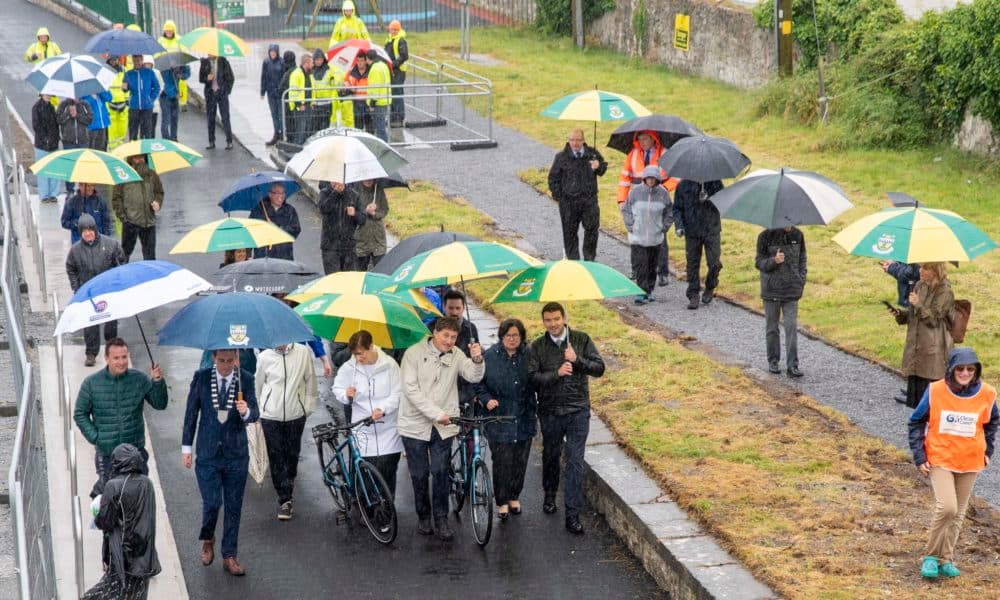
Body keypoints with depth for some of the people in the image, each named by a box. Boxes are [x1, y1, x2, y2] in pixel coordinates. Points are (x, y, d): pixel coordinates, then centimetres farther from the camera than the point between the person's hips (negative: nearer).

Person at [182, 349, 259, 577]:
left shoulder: (245, 379, -5)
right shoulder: (201, 377, -4)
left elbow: (255, 414, -9)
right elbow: (191, 413, 4)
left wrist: (246, 411, -33)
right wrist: (186, 447, 3)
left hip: (236, 454, 1)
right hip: (208, 453, -1)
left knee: (234, 507, 8)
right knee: (212, 503, -7)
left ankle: (229, 556, 21)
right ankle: (207, 539, 25)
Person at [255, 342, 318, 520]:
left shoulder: (303, 352, -6)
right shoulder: (264, 357, -4)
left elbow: (310, 380, 4)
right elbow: (258, 385, 9)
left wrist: (308, 406, 6)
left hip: (295, 414, 0)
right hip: (271, 416, 0)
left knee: (292, 457, 8)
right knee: (276, 459, -1)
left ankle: (286, 497, 23)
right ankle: (284, 500, 6)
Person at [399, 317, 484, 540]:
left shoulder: (456, 355, 2)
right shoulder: (414, 353, -9)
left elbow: (474, 377, -11)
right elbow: (411, 389, -15)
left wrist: (477, 359, -33)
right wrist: (437, 413, -21)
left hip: (443, 426, 2)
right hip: (415, 425, -2)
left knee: (440, 473, -1)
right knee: (419, 475, 7)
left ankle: (441, 519, 9)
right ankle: (423, 517, 23)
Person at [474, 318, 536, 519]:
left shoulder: (529, 356, 1)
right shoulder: (489, 356, -3)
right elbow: (479, 383, 4)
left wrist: (536, 405, 2)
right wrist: (487, 399, -11)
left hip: (524, 419, 2)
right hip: (498, 418, -2)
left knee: (520, 461, 9)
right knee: (502, 461, -3)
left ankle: (514, 497, 28)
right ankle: (502, 501, 11)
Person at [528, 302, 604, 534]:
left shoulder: (581, 340, -1)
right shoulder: (538, 346, 0)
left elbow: (599, 368, -5)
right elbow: (533, 377, -10)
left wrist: (576, 360, -19)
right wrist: (557, 373, -23)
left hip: (578, 410, -1)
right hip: (549, 412, 2)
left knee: (575, 461, -6)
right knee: (550, 456, 19)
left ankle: (572, 514, -3)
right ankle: (550, 495, 45)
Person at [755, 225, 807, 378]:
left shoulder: (797, 235, 2)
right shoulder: (766, 236, -7)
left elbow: (802, 259, 13)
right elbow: (759, 262, -5)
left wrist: (801, 280, 2)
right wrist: (774, 261, -25)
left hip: (792, 290, 1)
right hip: (771, 290, -1)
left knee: (792, 327, -5)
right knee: (771, 327, 9)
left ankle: (792, 365, -5)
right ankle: (773, 361, 23)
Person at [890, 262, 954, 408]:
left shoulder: (944, 291, -11)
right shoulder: (920, 286, 10)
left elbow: (934, 319, -13)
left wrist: (919, 305, -26)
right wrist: (899, 313, -1)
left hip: (932, 349, -7)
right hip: (915, 345, 7)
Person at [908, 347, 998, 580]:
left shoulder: (986, 394, -7)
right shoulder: (935, 391, -13)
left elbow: (992, 422, 14)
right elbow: (916, 422, -2)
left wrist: (987, 450, 13)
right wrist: (919, 456, -5)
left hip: (970, 462, 3)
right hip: (939, 459, -3)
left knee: (958, 512, 10)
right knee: (947, 507, -18)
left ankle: (945, 559, 24)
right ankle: (930, 556, 0)